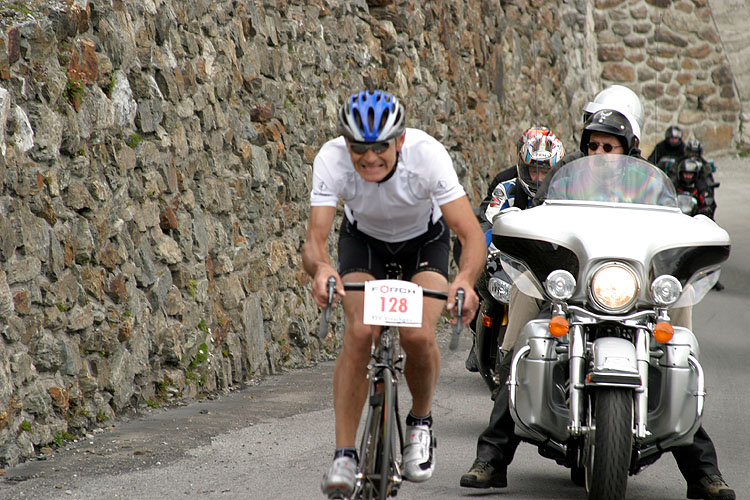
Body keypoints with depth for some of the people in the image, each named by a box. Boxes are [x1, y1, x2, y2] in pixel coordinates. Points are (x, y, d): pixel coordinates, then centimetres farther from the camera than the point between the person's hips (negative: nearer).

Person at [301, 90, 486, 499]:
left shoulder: (427, 154, -36)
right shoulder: (331, 158, -33)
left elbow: (472, 235, -39)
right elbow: (315, 238, -37)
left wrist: (465, 278, -59)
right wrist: (320, 267, -61)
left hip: (424, 238, -1)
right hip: (363, 238, 1)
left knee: (419, 335, -23)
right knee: (359, 332, -23)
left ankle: (420, 420, 7)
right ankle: (344, 455, -15)